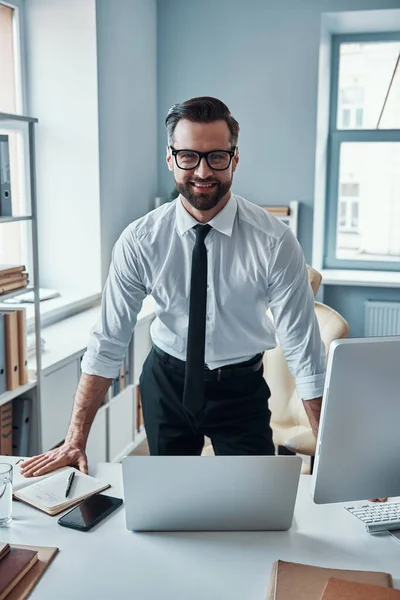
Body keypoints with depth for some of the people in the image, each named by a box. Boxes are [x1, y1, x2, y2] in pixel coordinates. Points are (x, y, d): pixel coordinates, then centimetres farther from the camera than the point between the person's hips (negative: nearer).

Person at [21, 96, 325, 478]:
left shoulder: (274, 242, -20)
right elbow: (107, 342, -14)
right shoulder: (139, 241, -16)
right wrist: (75, 441, -15)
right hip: (167, 381, 2)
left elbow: (303, 349, -19)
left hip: (241, 388, -1)